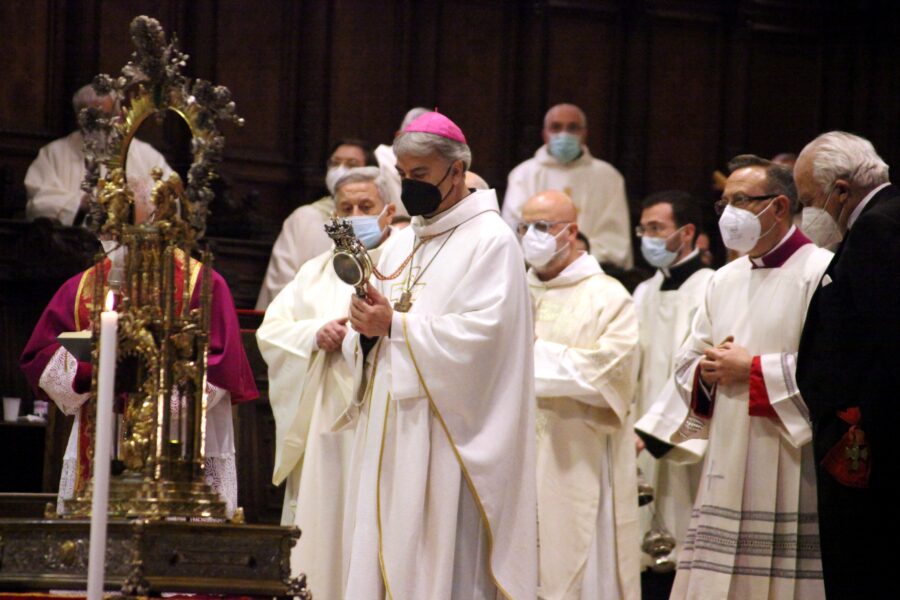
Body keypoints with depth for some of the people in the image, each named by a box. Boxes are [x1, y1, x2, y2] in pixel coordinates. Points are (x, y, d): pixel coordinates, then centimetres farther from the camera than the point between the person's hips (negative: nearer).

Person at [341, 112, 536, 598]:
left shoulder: (490, 241, -4)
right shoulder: (400, 245, 18)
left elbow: (483, 332, -16)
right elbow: (366, 338, 17)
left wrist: (395, 326, -17)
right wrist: (365, 331, -7)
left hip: (446, 437, -7)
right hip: (389, 432, 7)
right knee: (382, 555, 3)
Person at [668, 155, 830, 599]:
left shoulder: (821, 273, -6)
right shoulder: (725, 281, 18)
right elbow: (686, 364, 20)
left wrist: (753, 370, -13)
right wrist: (709, 371, -3)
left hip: (790, 476, -7)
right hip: (729, 475, 7)